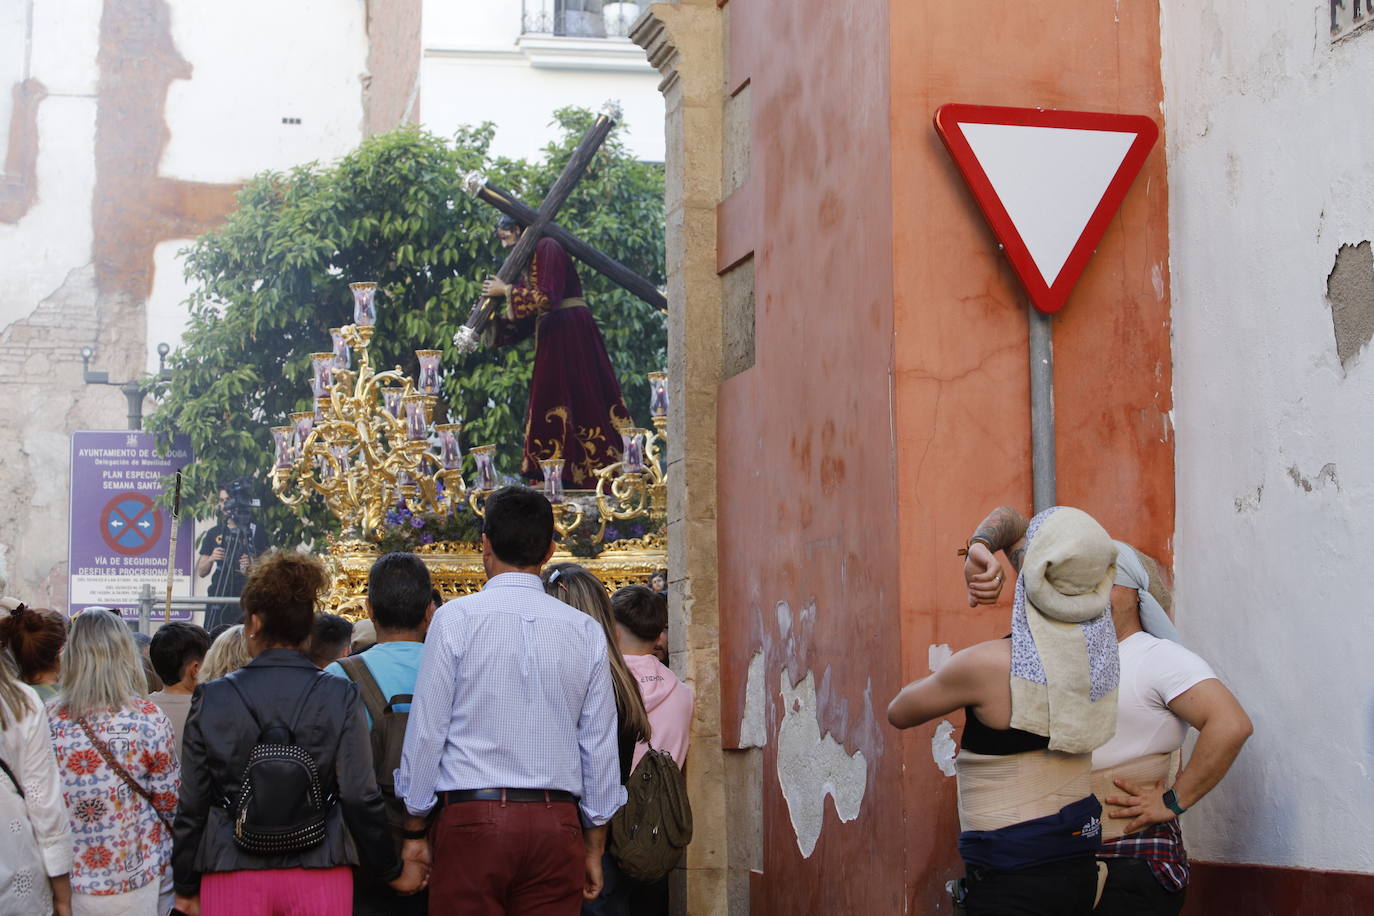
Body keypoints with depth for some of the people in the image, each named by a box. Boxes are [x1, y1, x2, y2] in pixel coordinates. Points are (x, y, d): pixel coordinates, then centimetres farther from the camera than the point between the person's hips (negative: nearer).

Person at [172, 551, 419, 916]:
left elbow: (192, 804, 2)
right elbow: (361, 798, -4)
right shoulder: (339, 697, -2)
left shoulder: (211, 698, -1)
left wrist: (186, 886, 12)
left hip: (233, 875, 0)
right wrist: (393, 872, 8)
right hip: (318, 871, 0)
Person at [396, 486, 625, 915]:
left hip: (473, 818, -3)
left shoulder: (456, 618, -3)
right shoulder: (586, 630, 6)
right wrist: (594, 847, 16)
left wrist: (414, 830, 6)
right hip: (557, 822, 3)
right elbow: (600, 747, 8)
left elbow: (427, 732, -2)